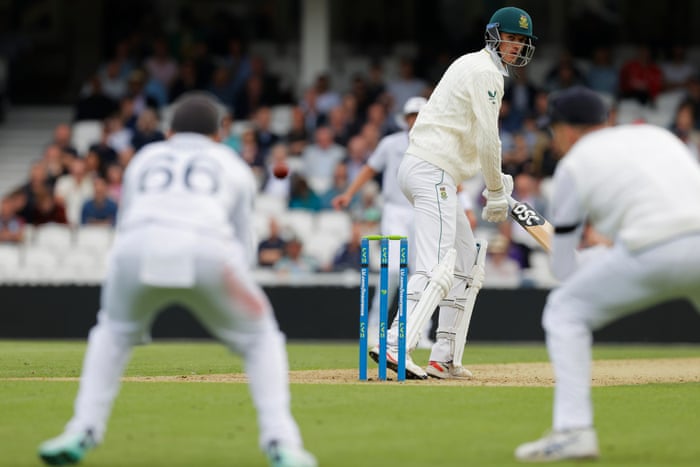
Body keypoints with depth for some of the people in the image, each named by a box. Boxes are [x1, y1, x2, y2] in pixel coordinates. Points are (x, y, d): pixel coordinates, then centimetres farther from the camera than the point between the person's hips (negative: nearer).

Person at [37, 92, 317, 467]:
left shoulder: (144, 159, 36)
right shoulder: (233, 165, 32)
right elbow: (242, 241, 21)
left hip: (138, 250, 2)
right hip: (206, 250, -1)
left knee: (113, 331, 31)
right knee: (259, 338, 19)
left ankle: (82, 432, 16)